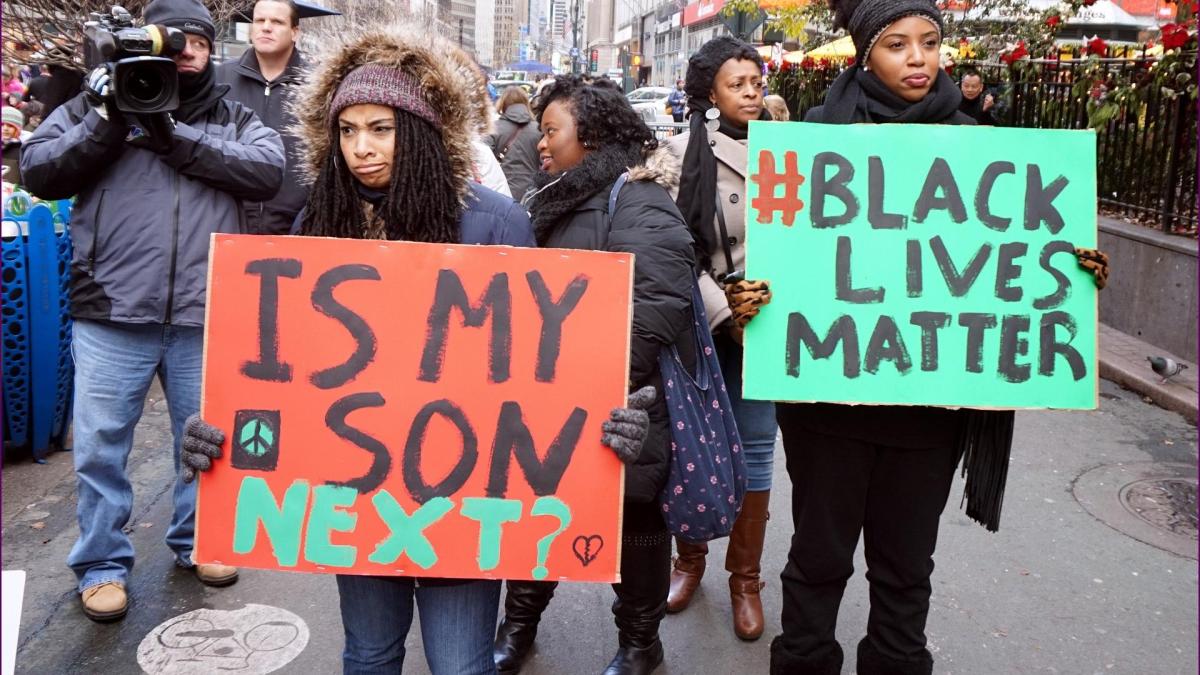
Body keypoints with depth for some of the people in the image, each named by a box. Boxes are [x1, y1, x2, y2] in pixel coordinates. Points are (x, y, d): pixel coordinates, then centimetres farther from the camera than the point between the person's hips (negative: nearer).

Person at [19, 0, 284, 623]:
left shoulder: (233, 119, 10)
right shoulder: (98, 102, 9)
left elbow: (268, 171, -9)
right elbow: (37, 173, 0)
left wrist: (176, 138, -14)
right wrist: (108, 122, -12)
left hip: (207, 318, 1)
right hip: (111, 316, -1)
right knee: (101, 446, 6)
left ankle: (198, 540, 34)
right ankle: (102, 564, 23)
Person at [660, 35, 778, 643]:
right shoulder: (685, 151, -3)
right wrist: (724, 313, -14)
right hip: (699, 319, -1)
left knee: (755, 448, 6)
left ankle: (745, 578, 20)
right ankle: (688, 557, 28)